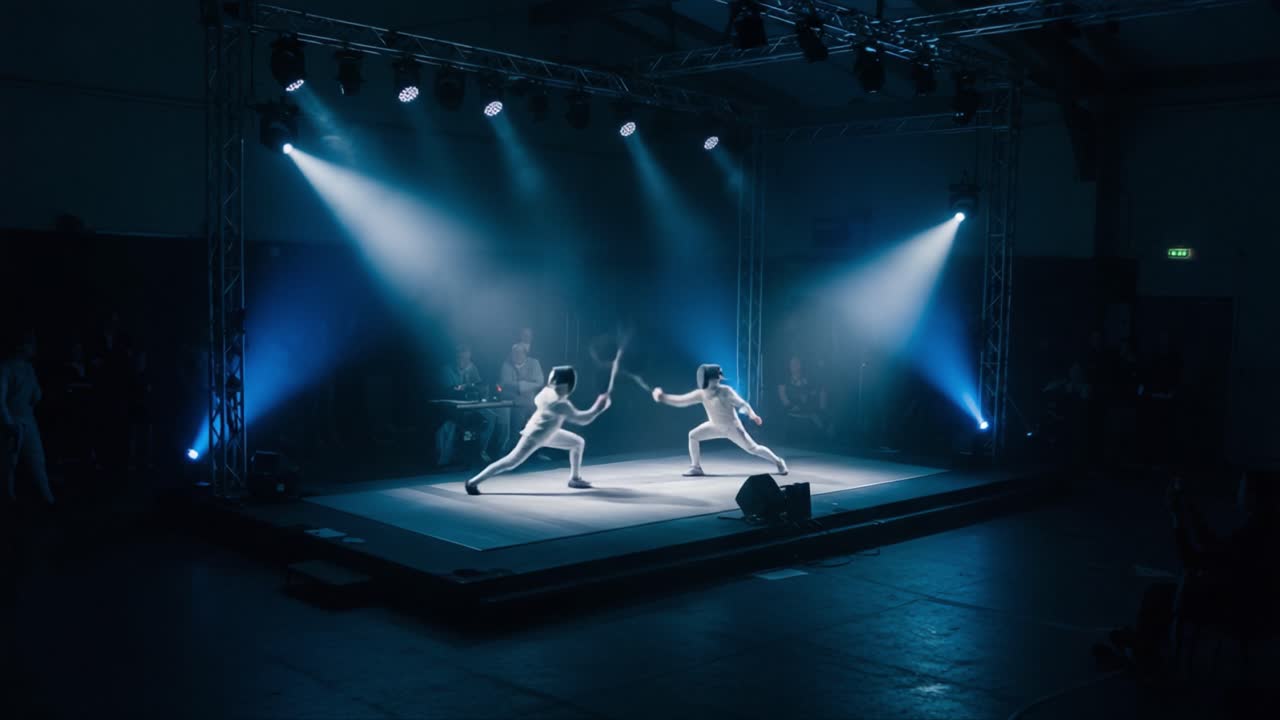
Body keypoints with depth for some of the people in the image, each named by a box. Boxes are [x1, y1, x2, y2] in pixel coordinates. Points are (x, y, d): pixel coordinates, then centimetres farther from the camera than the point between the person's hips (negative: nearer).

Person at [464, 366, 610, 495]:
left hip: (547, 433, 9)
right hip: (534, 436, -9)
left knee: (578, 442, 11)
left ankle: (575, 478, 22)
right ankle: (474, 482, 0)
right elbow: (582, 419, -30)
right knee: (510, 463, -6)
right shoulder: (559, 404, -35)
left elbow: (537, 401, 10)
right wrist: (598, 407, -25)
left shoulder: (548, 391, -12)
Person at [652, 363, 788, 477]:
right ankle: (696, 467, 3)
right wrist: (662, 397, -21)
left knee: (753, 449, -6)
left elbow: (742, 404, -23)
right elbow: (680, 401, -12)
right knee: (693, 436, -9)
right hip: (715, 425, 5)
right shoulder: (701, 393, -15)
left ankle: (778, 462, 16)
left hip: (732, 427, -5)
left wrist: (752, 415, -42)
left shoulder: (725, 391, -29)